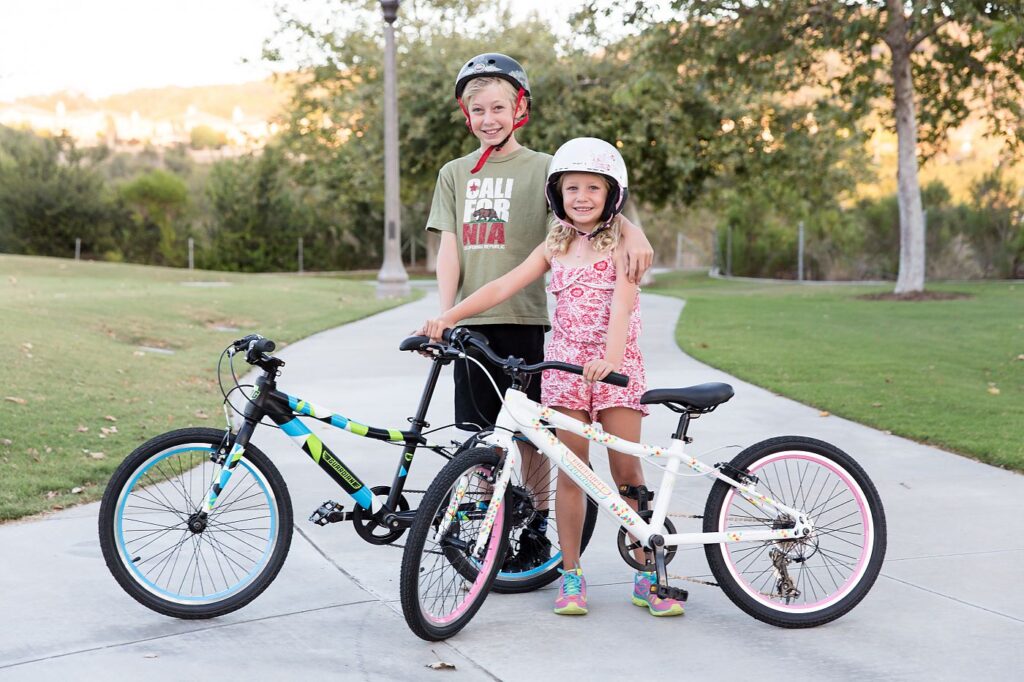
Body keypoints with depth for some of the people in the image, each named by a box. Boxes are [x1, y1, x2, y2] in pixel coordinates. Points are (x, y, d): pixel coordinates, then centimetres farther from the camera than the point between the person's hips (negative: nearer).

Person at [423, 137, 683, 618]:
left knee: (627, 472, -2)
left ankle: (647, 577, 8)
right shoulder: (555, 247, 10)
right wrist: (449, 316, -8)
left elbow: (622, 303, -17)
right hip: (564, 363, 3)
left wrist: (609, 357, -33)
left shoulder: (620, 244, -2)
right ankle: (571, 576, 11)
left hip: (616, 364, -2)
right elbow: (503, 287, 3)